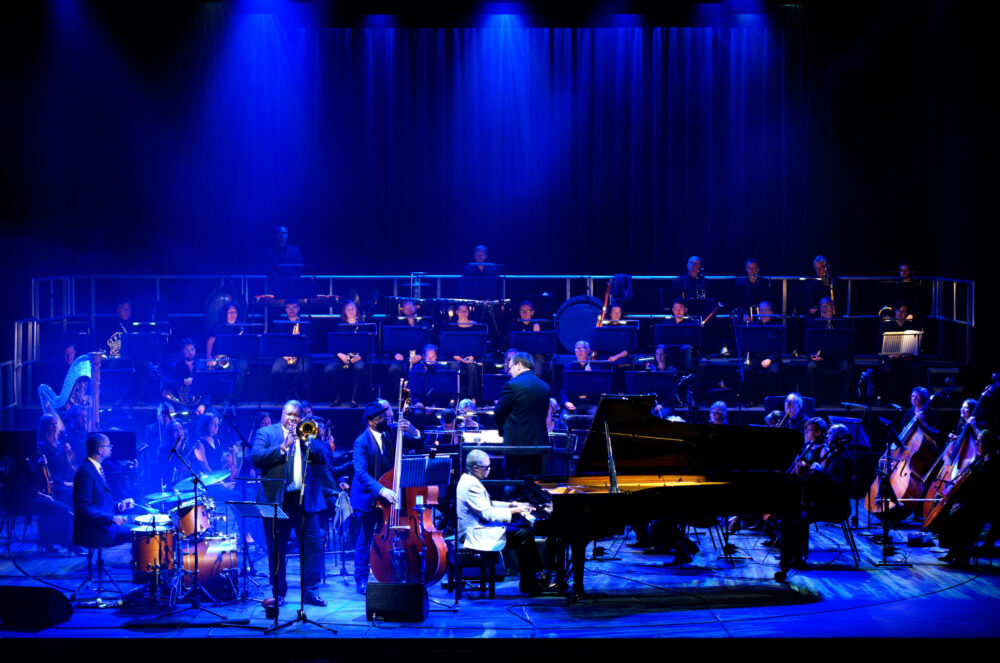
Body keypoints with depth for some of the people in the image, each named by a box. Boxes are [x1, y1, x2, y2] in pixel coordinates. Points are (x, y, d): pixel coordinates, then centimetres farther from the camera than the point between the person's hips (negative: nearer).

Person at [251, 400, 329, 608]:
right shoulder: (266, 433, 7)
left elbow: (324, 458, 4)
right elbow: (256, 457, -8)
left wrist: (306, 441, -10)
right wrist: (282, 447, -17)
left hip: (306, 499, 2)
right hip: (277, 498, -2)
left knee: (313, 546, -1)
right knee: (276, 549, 2)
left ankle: (310, 591, 6)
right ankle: (278, 593, 10)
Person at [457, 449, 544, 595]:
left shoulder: (470, 480, 14)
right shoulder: (471, 486, -21)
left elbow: (488, 505, 22)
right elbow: (487, 513, -25)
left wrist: (512, 505, 12)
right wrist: (514, 510, -18)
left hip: (480, 527, 11)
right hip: (477, 535, -11)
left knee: (525, 529, 9)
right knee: (523, 535, -16)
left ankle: (536, 573, 8)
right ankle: (528, 584, -11)